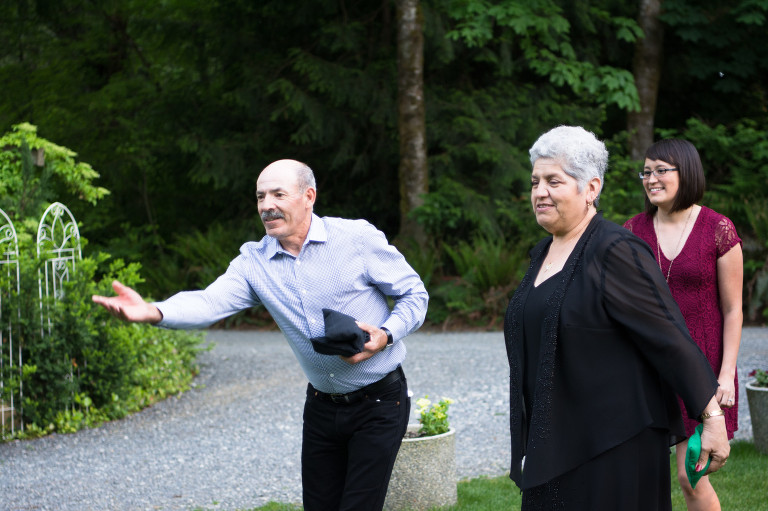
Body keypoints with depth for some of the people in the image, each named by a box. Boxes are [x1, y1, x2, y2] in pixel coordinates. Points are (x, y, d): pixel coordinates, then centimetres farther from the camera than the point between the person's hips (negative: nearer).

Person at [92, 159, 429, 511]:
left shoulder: (358, 238, -11)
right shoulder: (254, 261, -1)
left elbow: (414, 294, -3)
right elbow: (210, 302, -18)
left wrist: (385, 335, -23)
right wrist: (152, 312, -38)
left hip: (378, 403, -4)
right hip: (322, 406, 4)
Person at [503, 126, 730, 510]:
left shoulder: (617, 252, -14)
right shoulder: (543, 253, 12)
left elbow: (671, 341, -16)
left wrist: (712, 419, -17)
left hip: (613, 449, -8)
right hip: (551, 444, 8)